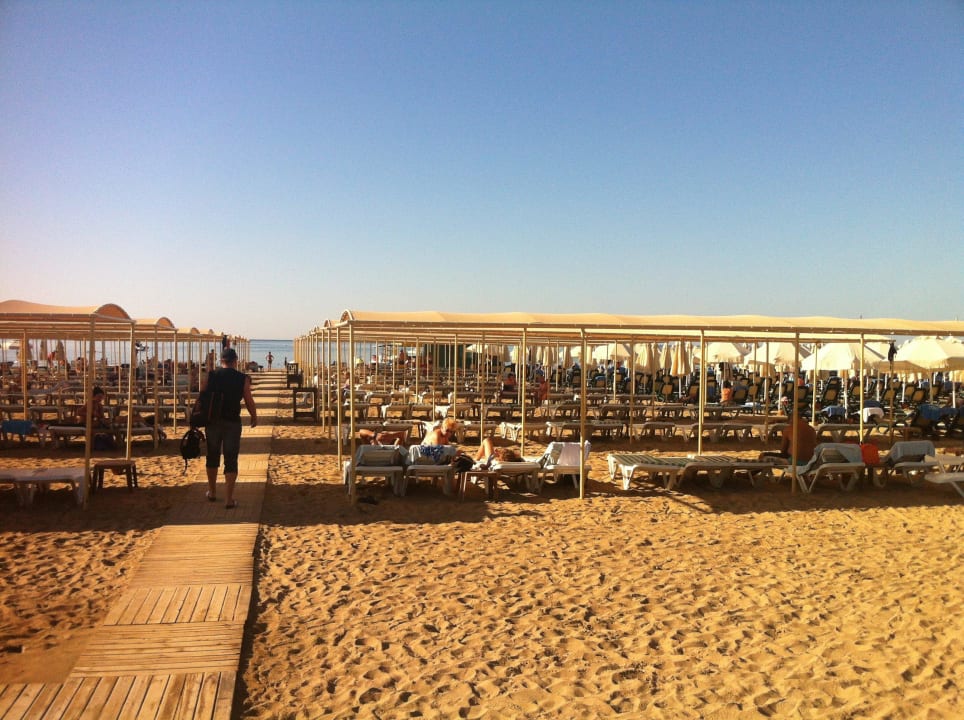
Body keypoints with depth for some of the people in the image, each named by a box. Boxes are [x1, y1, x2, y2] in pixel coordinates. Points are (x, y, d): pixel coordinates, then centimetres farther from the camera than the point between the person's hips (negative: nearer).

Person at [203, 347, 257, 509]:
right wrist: (254, 417, 12)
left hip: (213, 421, 3)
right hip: (232, 422, -2)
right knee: (231, 460, 3)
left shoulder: (211, 376, -1)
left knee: (212, 456, 19)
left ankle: (212, 492, 32)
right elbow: (249, 401, -4)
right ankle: (229, 499, 0)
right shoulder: (243, 379, -6)